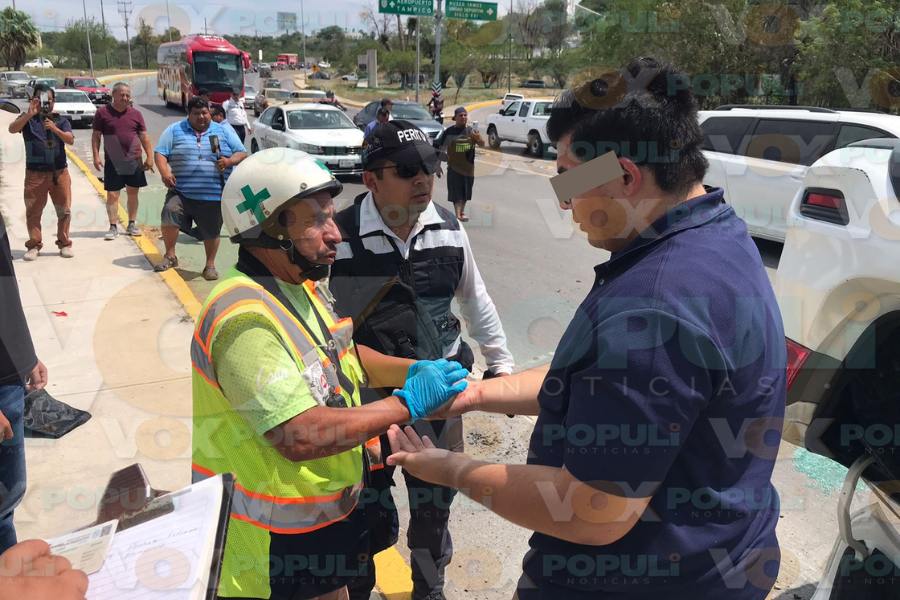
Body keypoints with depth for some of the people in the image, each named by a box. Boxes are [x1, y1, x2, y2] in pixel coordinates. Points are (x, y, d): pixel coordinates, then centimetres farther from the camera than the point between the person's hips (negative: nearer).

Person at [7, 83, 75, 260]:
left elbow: (70, 140, -8)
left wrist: (55, 129, -24)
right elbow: (12, 129, -13)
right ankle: (34, 245, 12)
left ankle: (64, 243, 16)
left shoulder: (61, 121, 7)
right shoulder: (28, 119, 5)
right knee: (33, 211, 3)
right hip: (35, 173, 0)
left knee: (64, 210, 4)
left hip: (59, 172, 1)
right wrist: (29, 114, -24)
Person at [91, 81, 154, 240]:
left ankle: (132, 224, 21)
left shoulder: (136, 113, 6)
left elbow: (144, 136, 8)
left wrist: (149, 157, 1)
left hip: (134, 161, 2)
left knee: (133, 193, 9)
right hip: (113, 162, -2)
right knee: (112, 194, -1)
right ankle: (113, 227, 6)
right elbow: (96, 136, 2)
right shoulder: (103, 112, 0)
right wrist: (96, 156, -5)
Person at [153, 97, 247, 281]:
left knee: (211, 231, 6)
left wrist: (230, 161, -15)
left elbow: (241, 153, 7)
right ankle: (170, 256, -3)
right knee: (169, 212, -21)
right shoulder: (175, 130, 8)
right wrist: (164, 173, -15)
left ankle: (210, 265, 24)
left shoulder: (224, 131, 9)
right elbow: (160, 153, 4)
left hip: (214, 195, 0)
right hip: (181, 191, 0)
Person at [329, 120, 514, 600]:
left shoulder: (448, 229, -5)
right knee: (366, 513, 16)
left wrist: (500, 363, 14)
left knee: (434, 506, 19)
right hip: (364, 400, -3)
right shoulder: (339, 238, -18)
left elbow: (475, 300, 9)